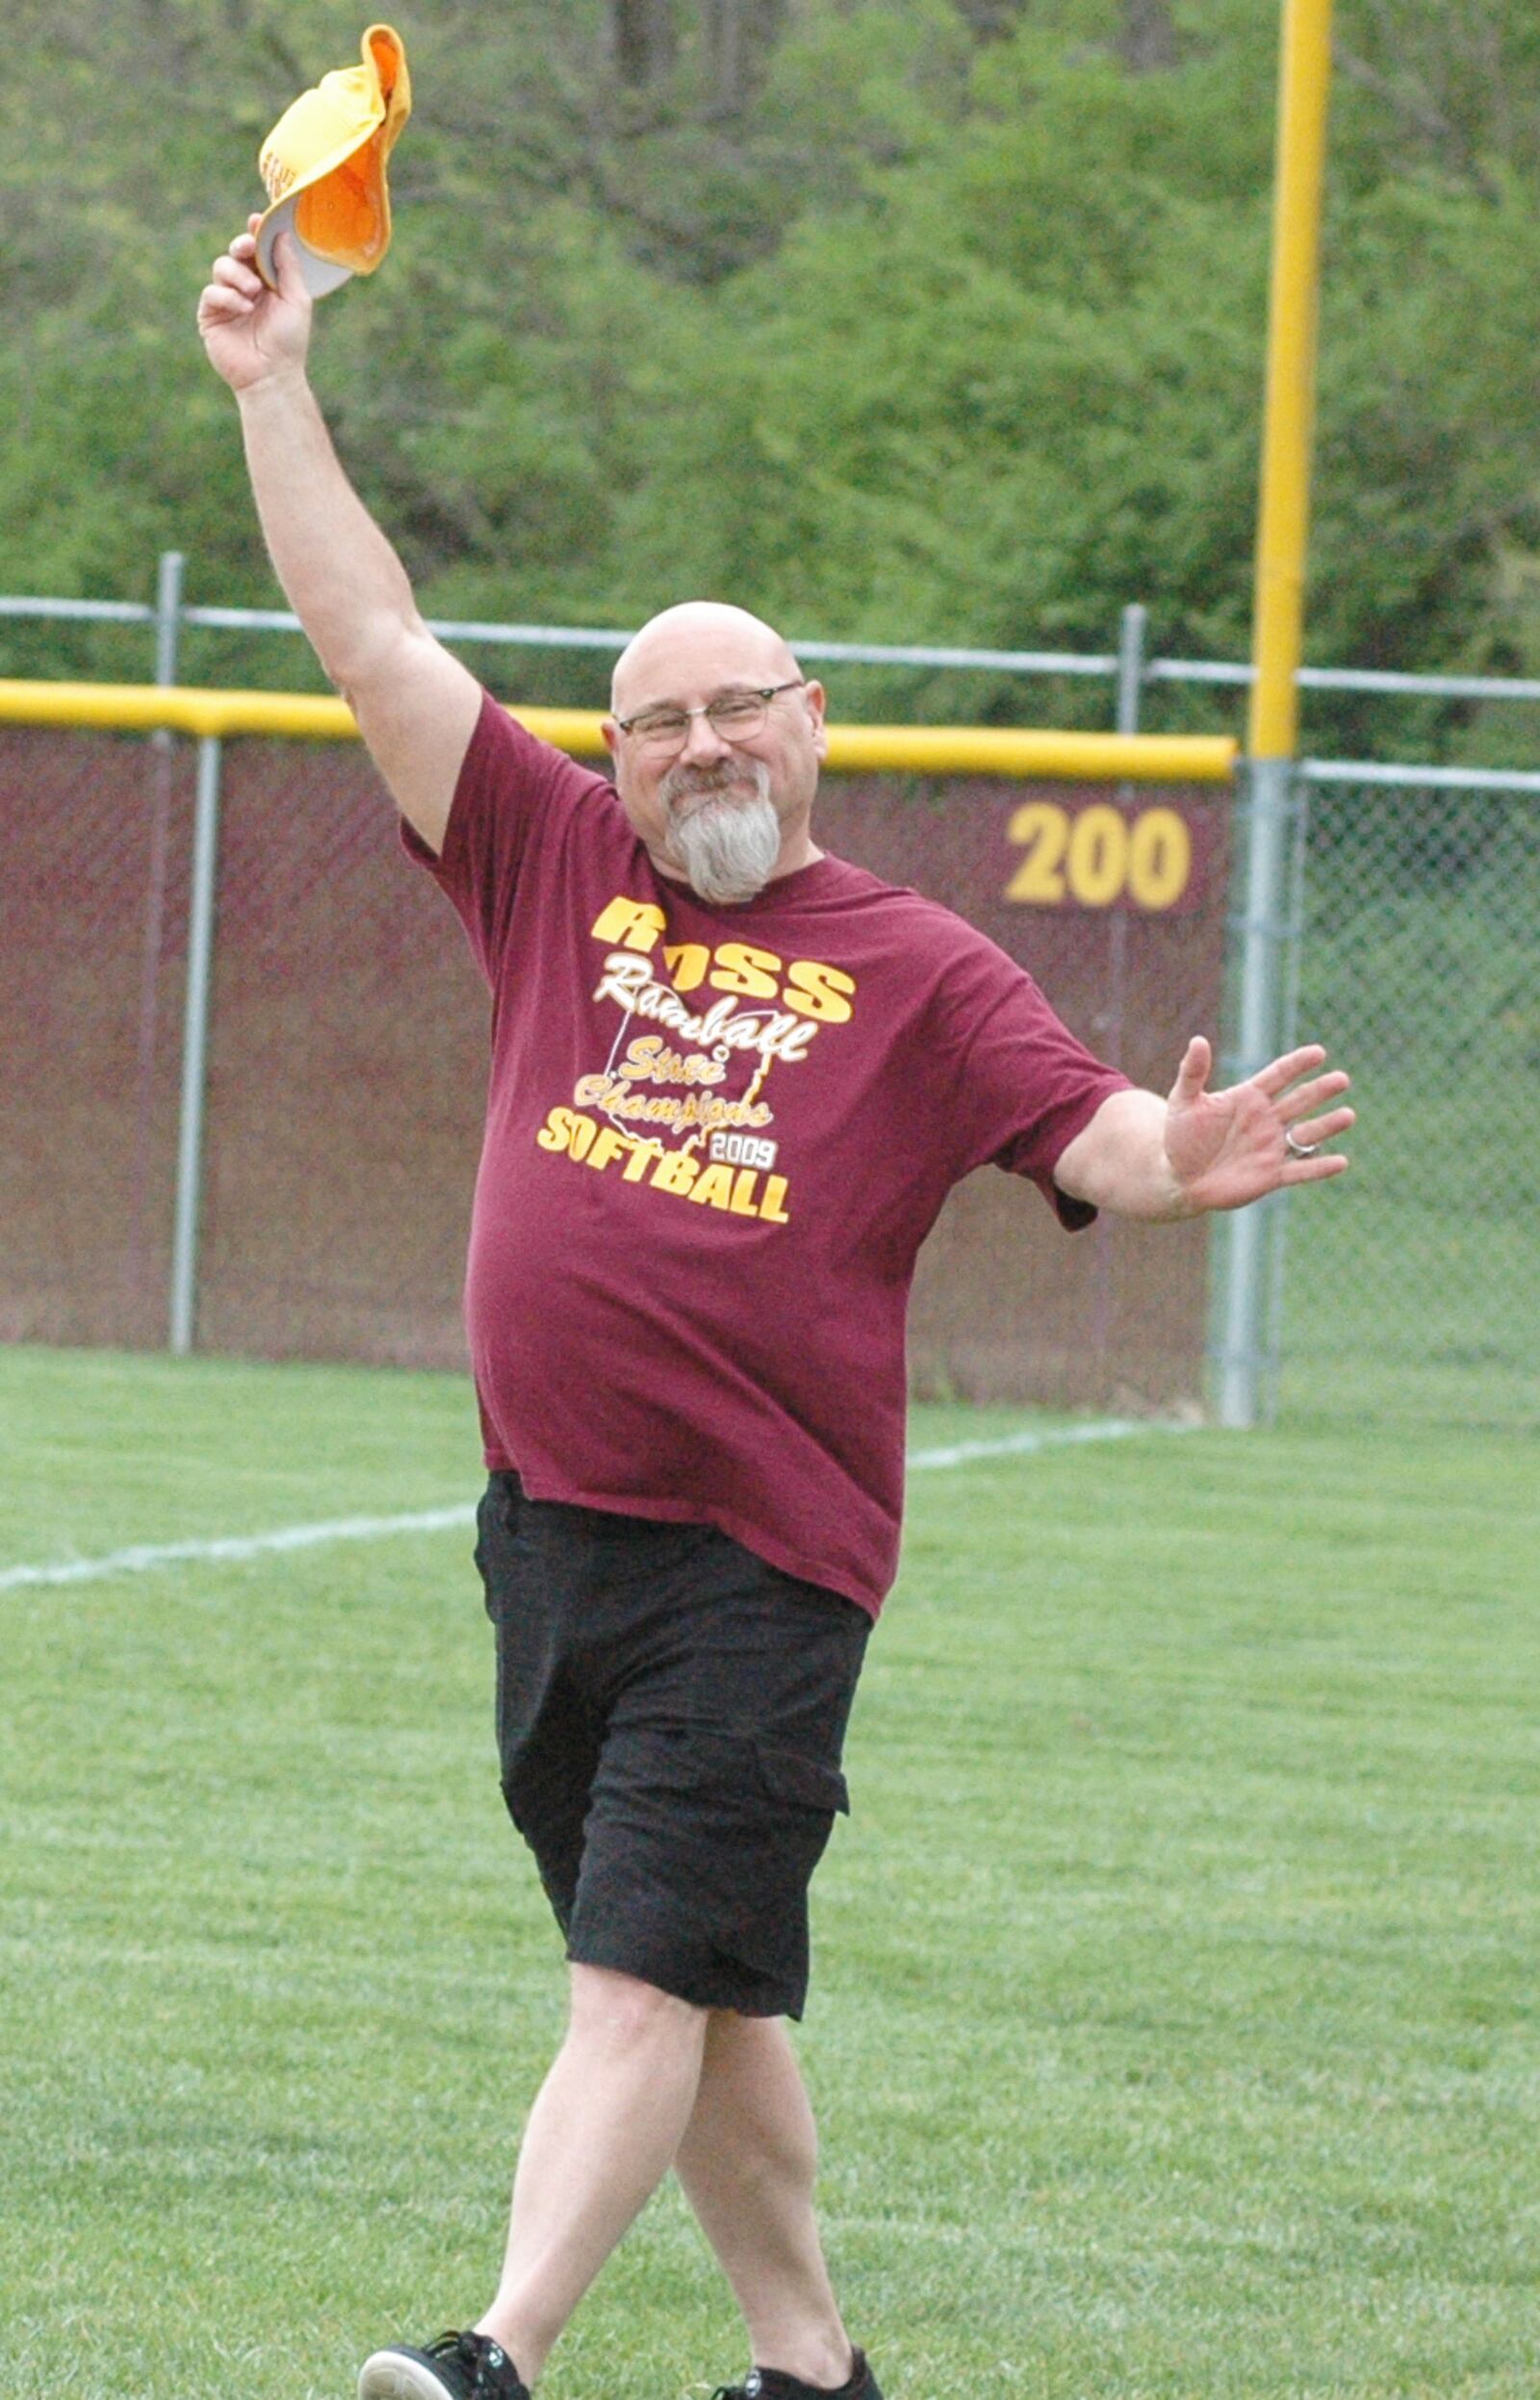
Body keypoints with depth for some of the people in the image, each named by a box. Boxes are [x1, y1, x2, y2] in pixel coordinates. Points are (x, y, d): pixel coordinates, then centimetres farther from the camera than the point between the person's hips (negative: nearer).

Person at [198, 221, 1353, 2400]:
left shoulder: (919, 971, 1)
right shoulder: (560, 871, 10)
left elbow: (1092, 1136, -11)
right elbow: (376, 640, 10)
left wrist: (1178, 1163, -35)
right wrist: (276, 390, 5)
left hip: (763, 1559, -4)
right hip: (550, 1537, 5)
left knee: (650, 1976, -11)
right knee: (704, 1992, 11)